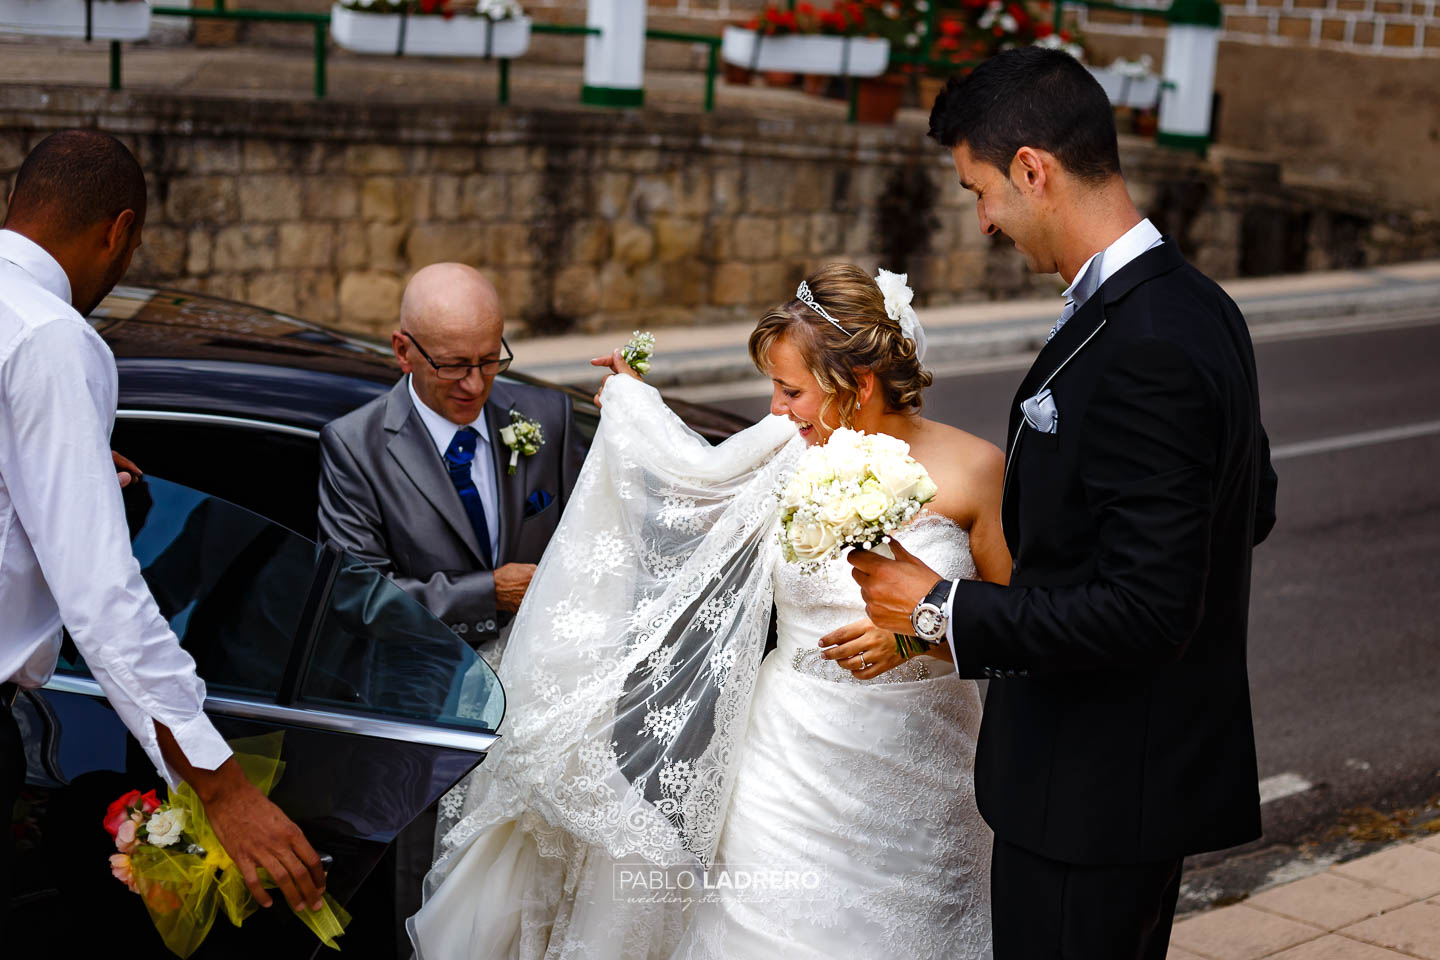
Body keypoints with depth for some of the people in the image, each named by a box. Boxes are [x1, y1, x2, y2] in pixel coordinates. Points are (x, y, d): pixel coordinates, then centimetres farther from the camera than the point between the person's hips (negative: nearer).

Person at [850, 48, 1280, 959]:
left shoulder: (1147, 349, -26)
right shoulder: (1189, 303, 6)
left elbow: (1144, 608, -27)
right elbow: (1252, 506, 17)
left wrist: (944, 611, -19)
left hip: (1099, 790, -10)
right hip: (1147, 761, 10)